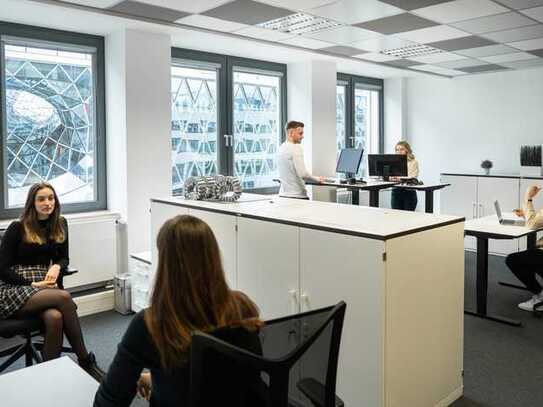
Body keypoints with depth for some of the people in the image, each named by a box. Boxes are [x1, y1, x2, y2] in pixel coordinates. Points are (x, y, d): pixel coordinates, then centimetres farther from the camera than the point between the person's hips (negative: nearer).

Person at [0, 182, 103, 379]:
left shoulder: (59, 225, 10)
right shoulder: (17, 228, -2)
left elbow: (64, 258, 15)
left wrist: (56, 266, -9)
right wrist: (33, 284, -16)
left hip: (43, 286, 4)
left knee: (55, 317, -34)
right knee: (64, 297, -32)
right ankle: (85, 361, -22)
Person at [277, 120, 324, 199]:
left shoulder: (281, 148, 11)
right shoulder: (296, 148, -14)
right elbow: (303, 174, -21)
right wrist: (317, 179, -5)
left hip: (283, 194, 8)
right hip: (297, 196, -8)